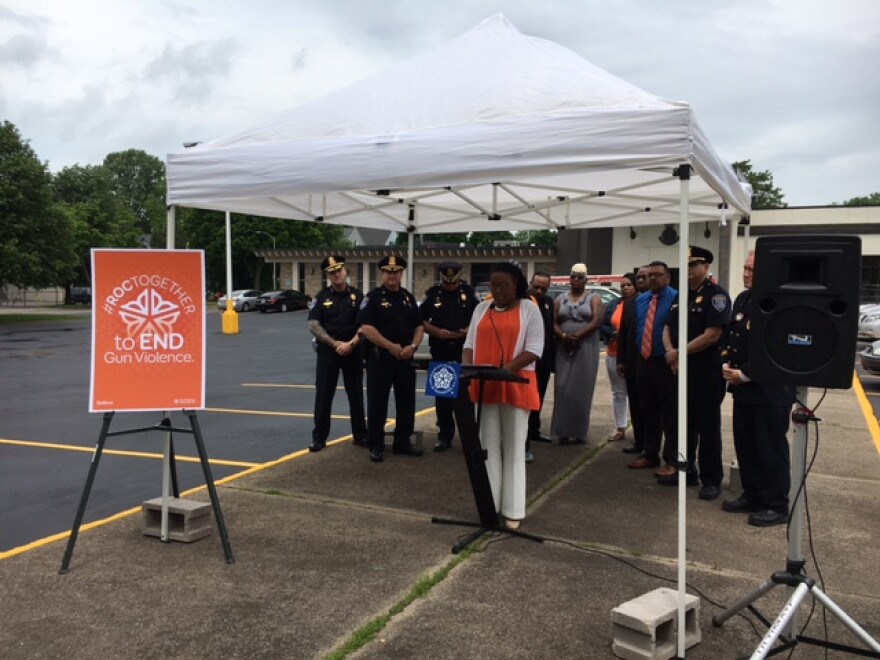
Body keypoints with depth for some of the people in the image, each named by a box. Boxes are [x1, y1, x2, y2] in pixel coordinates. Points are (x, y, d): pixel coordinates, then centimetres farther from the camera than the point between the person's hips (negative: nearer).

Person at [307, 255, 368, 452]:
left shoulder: (357, 296, 2)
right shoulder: (322, 297, 3)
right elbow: (313, 325, -4)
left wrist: (351, 344, -16)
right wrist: (335, 343, -12)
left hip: (353, 351, 0)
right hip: (327, 351, 0)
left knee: (356, 394, 7)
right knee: (323, 395, 1)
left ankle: (360, 434, 17)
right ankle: (319, 437, 9)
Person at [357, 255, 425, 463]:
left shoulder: (408, 297, 12)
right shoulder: (373, 297, -5)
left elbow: (419, 326, 11)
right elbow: (366, 328, -14)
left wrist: (412, 346, -8)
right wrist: (391, 346, -18)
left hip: (405, 358, 5)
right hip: (380, 357, -5)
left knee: (407, 402, 9)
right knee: (377, 403, 0)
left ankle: (402, 442, 21)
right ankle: (376, 446, 9)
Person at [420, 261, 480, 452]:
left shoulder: (469, 293, 2)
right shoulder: (432, 294, 4)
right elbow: (420, 321, 4)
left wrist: (469, 330, -14)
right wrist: (437, 331, -13)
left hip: (465, 349, -1)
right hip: (440, 350, 1)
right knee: (442, 394, 4)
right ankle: (445, 435, 13)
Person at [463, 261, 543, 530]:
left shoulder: (529, 309, -1)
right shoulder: (482, 309, 12)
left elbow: (534, 349, -9)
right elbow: (470, 343, 11)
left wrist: (506, 369, -21)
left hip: (515, 386, -3)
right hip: (485, 386, 4)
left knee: (514, 446, 3)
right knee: (489, 444, 6)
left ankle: (513, 509, 7)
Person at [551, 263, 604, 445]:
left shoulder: (594, 298, 4)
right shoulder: (560, 299, 13)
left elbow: (596, 321, -10)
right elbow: (554, 323, 5)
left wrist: (577, 336, -17)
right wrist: (564, 336, -15)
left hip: (586, 349, -2)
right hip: (564, 350, 2)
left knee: (582, 390, -1)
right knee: (563, 390, -4)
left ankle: (579, 432, 5)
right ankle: (563, 431, 1)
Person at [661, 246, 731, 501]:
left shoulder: (716, 295, -11)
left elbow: (711, 335, -19)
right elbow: (668, 329, 13)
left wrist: (679, 353, -13)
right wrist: (671, 353, -7)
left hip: (706, 371, -7)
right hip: (680, 370, 7)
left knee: (707, 426, 1)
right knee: (684, 423, 14)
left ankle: (711, 479, 10)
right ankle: (685, 470, 26)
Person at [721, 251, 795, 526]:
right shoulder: (742, 299, 12)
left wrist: (744, 374, -17)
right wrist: (727, 364, 1)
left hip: (770, 389, -9)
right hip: (743, 387, 9)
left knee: (771, 449, 2)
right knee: (745, 446, 15)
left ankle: (776, 506, 14)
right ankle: (752, 496, 29)